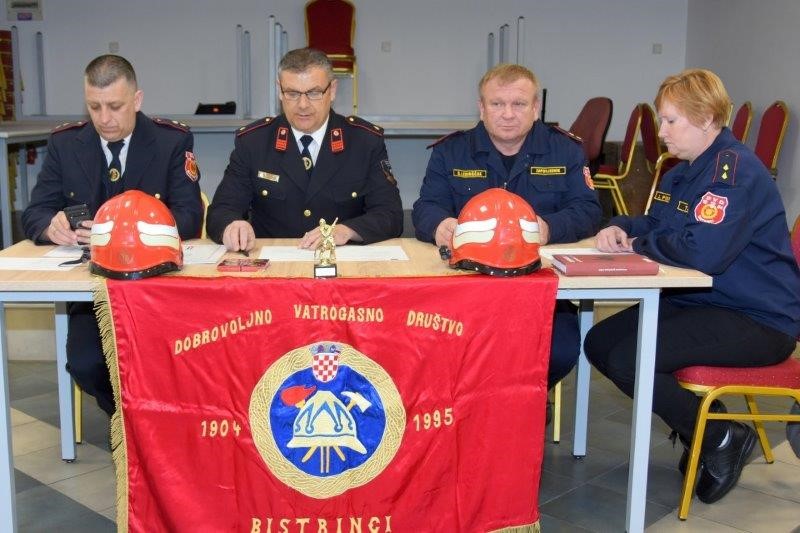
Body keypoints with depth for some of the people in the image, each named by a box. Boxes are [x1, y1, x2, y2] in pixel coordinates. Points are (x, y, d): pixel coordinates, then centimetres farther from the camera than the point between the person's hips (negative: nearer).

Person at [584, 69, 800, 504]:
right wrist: (621, 228, -3)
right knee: (600, 343, 3)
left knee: (627, 361, -23)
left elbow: (702, 252, -31)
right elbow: (654, 226, 21)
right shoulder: (682, 172, 12)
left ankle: (722, 439, -2)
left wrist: (638, 245, -14)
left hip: (759, 320, -10)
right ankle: (698, 420, 14)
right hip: (700, 301, 10)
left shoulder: (734, 169, -20)